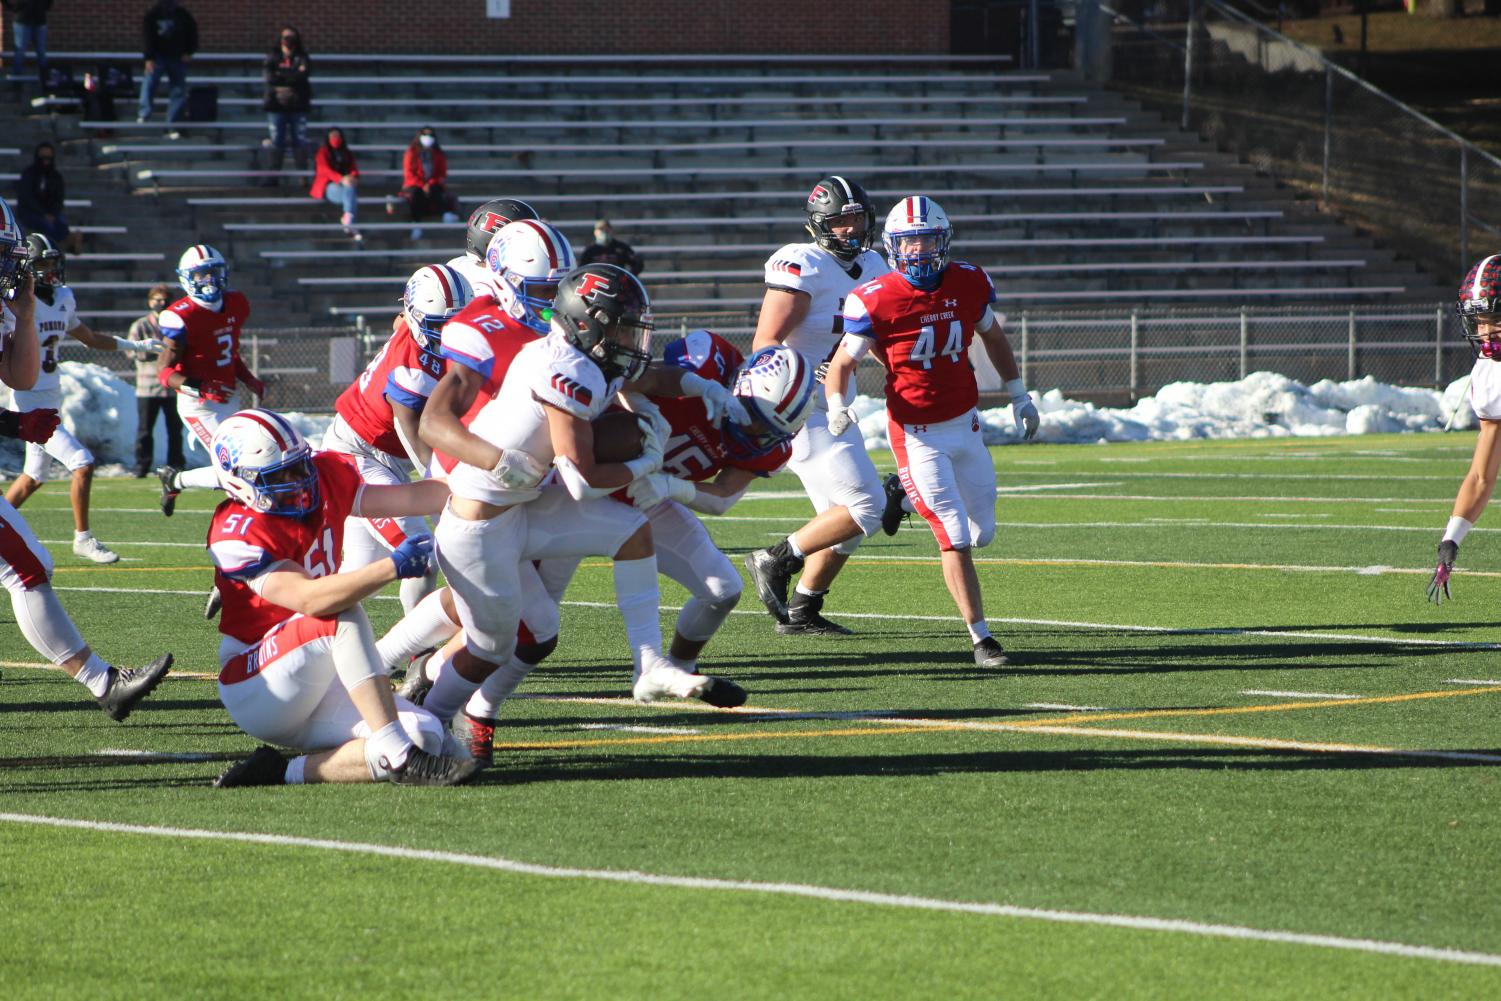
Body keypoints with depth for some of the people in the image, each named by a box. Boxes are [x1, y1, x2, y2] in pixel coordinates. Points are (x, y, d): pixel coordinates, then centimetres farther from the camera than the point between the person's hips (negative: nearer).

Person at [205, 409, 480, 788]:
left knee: (427, 736, -14)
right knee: (341, 615, -31)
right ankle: (397, 756, -34)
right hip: (257, 689, -7)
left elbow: (406, 499, 10)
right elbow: (308, 599, -32)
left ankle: (287, 772, -8)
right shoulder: (237, 533, -20)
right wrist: (394, 567, -38)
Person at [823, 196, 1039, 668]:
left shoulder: (968, 284, -4)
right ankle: (980, 637, -1)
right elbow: (842, 363, -9)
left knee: (982, 533, 12)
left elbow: (993, 337, 16)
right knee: (956, 537, -10)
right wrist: (836, 407, -28)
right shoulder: (876, 301, -18)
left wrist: (1018, 395, 19)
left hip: (965, 424, 5)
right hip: (918, 435, -5)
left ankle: (903, 497, 40)